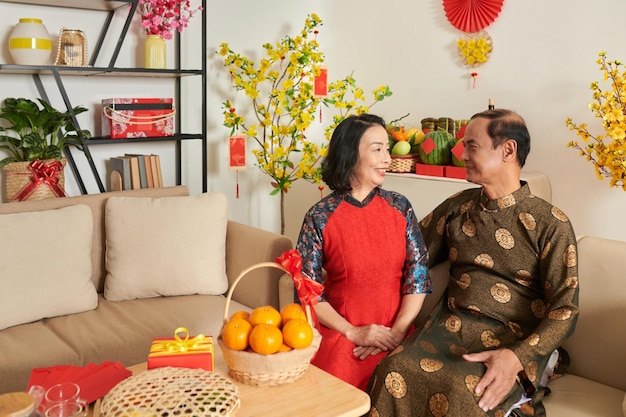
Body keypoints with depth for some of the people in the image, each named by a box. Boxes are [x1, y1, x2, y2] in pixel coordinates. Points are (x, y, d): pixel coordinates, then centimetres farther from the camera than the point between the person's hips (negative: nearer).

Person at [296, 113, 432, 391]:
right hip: (340, 340, -2)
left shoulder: (399, 207, 1)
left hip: (393, 340, 2)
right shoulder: (320, 217, -7)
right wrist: (352, 332, -14)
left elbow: (418, 276, 0)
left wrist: (397, 332, -11)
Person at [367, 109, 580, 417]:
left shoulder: (550, 224, 0)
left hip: (514, 342, -4)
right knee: (394, 371, -26)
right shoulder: (458, 206, 13)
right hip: (451, 326, 4)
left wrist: (517, 357, -20)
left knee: (466, 392, -35)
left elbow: (564, 310, -5)